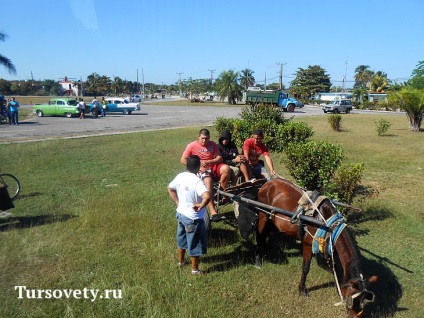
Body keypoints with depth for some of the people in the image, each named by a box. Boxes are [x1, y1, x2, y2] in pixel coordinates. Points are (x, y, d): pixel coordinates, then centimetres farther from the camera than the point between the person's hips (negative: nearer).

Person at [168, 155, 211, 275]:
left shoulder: (180, 176, -3)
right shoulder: (197, 181, -26)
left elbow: (170, 188, 14)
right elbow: (207, 196, -41)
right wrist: (201, 205, -25)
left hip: (180, 214, 8)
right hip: (193, 218, -7)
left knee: (181, 239, 26)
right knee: (195, 244, 11)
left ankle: (181, 261, 46)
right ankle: (195, 269, 26)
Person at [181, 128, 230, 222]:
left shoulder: (213, 144, 6)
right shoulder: (192, 146, -2)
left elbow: (220, 158, -1)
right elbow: (183, 160, -4)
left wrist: (208, 162, -19)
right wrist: (198, 167, -11)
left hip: (213, 167, 4)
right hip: (200, 170, -3)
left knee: (226, 168, -28)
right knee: (208, 181, -36)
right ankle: (213, 212, -39)